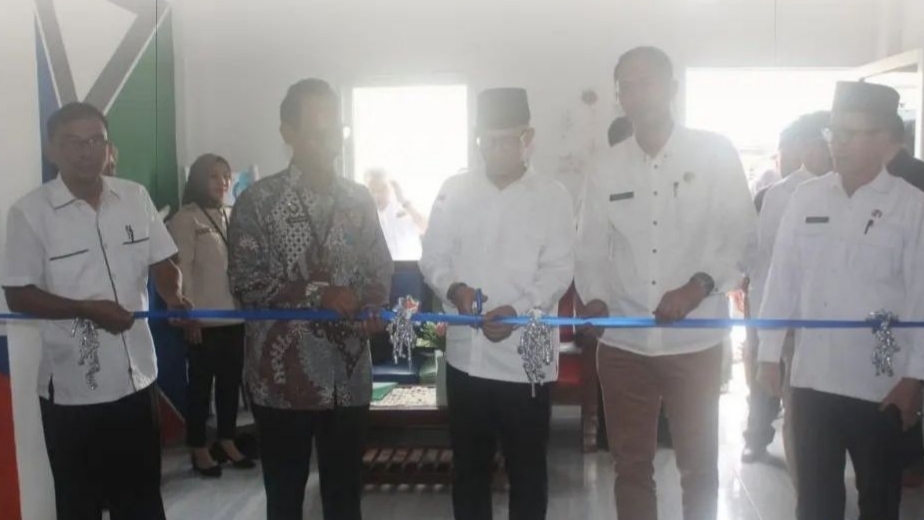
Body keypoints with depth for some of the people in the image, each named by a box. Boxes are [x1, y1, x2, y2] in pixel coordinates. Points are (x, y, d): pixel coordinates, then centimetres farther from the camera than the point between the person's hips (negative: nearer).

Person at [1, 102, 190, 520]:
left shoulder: (137, 197, 1)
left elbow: (162, 263, 8)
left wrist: (173, 296, -14)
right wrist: (88, 310, -19)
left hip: (136, 376, 3)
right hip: (71, 386, -3)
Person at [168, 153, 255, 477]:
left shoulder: (231, 217, 14)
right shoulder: (186, 219, -6)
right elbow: (182, 270, -11)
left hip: (234, 316, 6)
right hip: (204, 319, -6)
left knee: (231, 381, 12)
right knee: (201, 384, 3)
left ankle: (227, 443, 25)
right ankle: (199, 450, 14)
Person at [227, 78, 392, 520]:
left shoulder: (359, 199, 7)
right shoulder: (258, 201, -5)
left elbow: (381, 272, 10)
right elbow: (246, 284, -11)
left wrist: (370, 312, -10)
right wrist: (320, 294, -17)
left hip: (349, 376, 3)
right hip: (282, 376, -3)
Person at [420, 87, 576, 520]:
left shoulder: (552, 196, 0)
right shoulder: (454, 191, 6)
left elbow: (558, 270, -7)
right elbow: (432, 257, 5)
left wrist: (517, 310, -22)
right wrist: (453, 288, -16)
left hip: (525, 357, -2)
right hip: (466, 354, 2)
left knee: (527, 467, 10)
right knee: (469, 464, 15)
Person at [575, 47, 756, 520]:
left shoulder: (715, 155, 0)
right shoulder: (607, 169, 7)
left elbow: (742, 235, -4)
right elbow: (591, 248, 4)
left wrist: (699, 285, -19)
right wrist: (593, 298, -14)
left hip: (695, 341, -2)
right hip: (622, 343, 2)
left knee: (699, 466, 11)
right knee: (631, 465, 14)